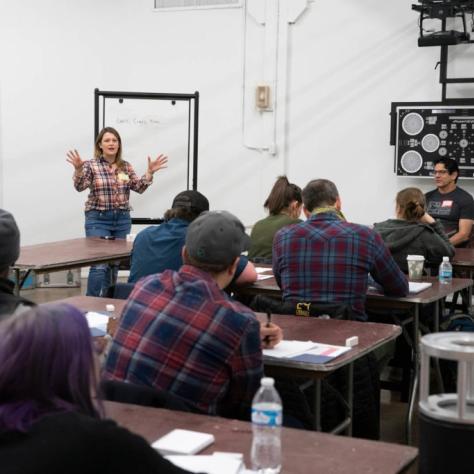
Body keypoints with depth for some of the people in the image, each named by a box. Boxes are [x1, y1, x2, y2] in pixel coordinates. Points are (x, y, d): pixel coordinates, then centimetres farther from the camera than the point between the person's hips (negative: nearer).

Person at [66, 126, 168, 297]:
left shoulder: (126, 166, 7)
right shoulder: (91, 165, -5)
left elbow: (139, 188, 4)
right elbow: (80, 186, -17)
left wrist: (150, 172, -11)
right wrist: (78, 169, -35)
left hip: (122, 219, 5)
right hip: (99, 219, -4)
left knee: (115, 263, 10)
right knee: (99, 264, -12)